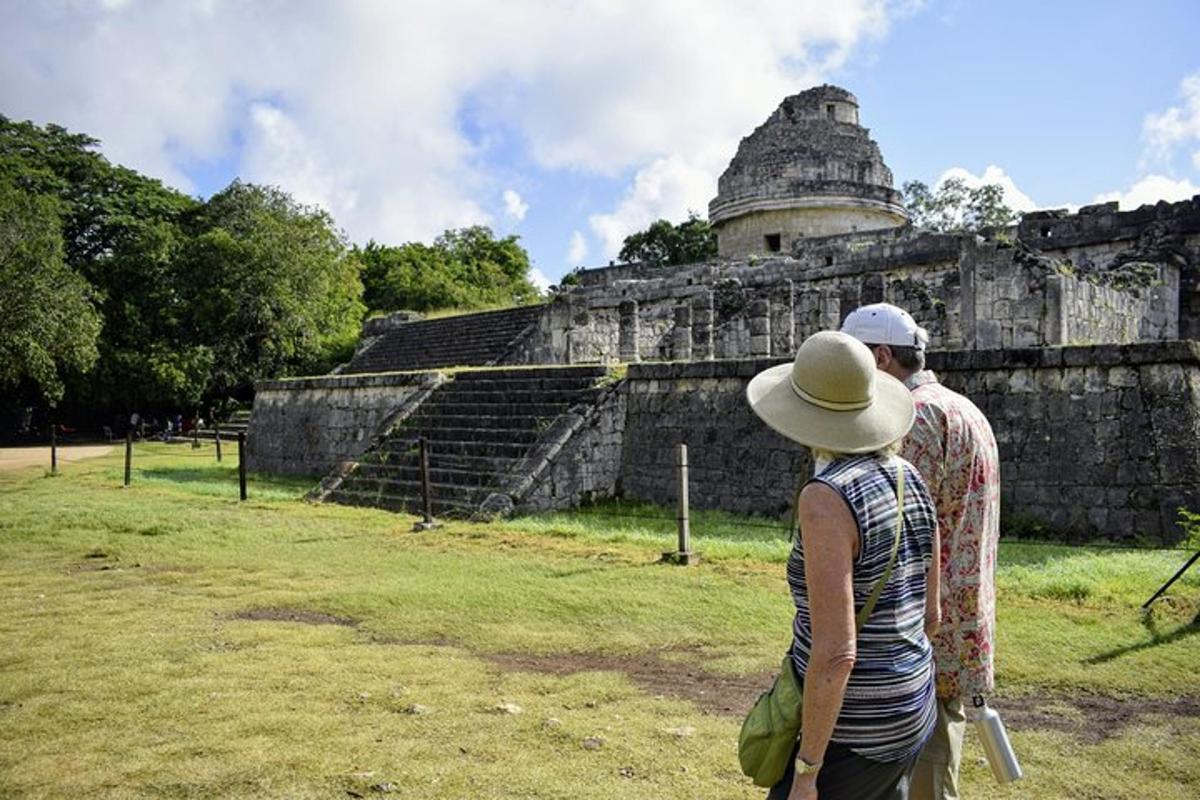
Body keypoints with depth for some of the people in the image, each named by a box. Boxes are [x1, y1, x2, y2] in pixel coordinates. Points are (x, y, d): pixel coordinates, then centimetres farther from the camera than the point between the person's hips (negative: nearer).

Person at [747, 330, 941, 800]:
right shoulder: (910, 482, 1)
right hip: (907, 713, 8)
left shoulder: (826, 498, -26)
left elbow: (835, 652, -27)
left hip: (847, 729, -8)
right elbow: (928, 611, 10)